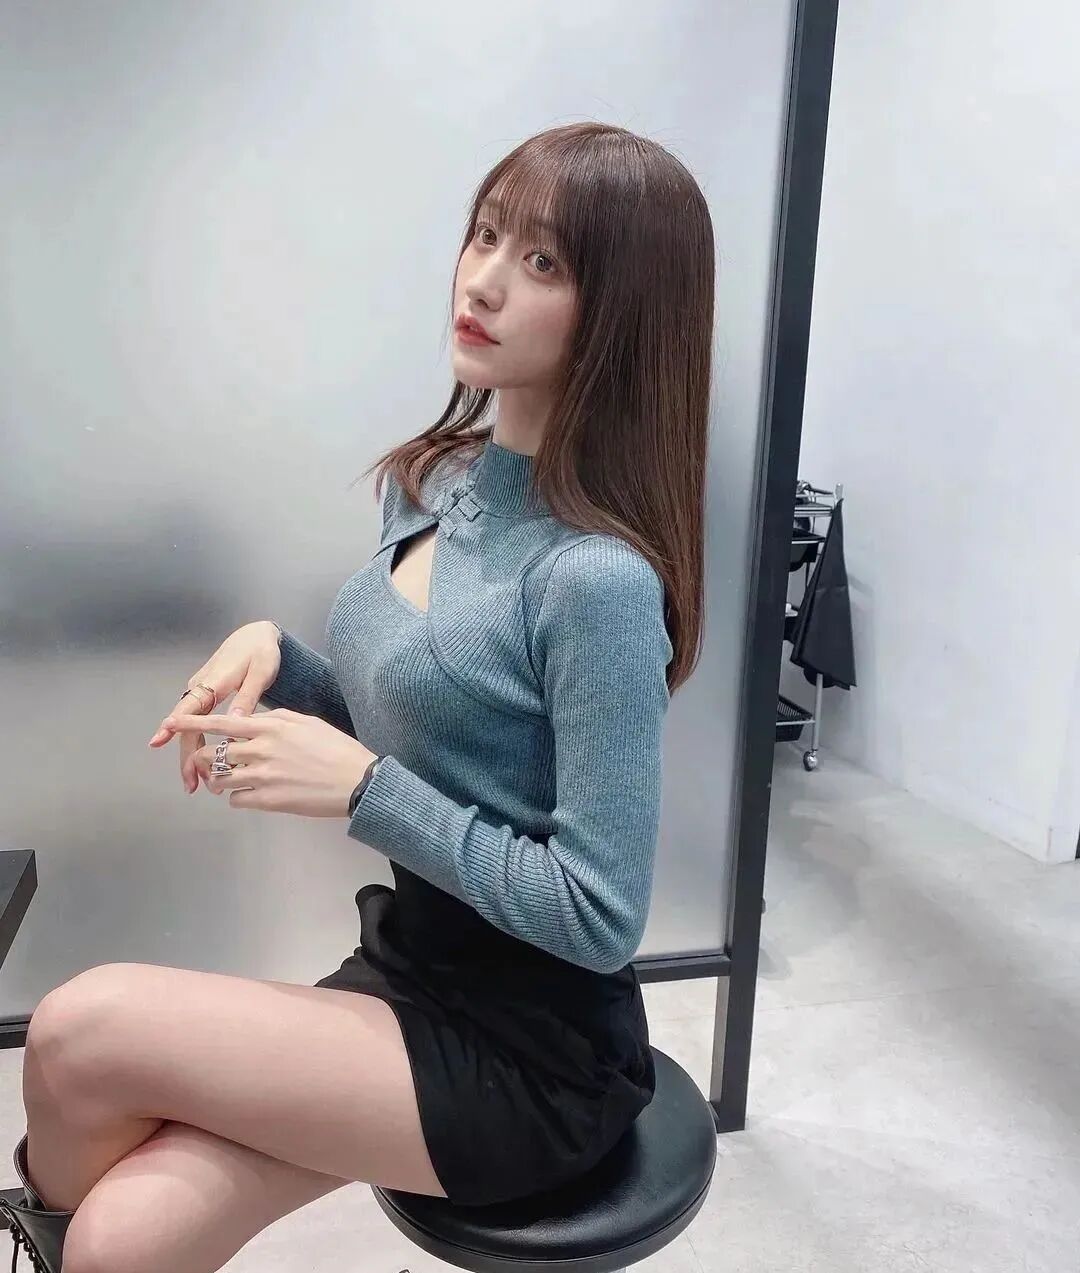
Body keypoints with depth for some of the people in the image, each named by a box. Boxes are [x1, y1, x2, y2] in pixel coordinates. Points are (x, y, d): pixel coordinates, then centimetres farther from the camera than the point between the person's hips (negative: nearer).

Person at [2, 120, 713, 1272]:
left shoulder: (598, 580, -26)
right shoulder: (429, 480, 0)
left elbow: (599, 916, -21)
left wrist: (359, 789, -22)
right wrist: (271, 655, -7)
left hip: (534, 1050, -6)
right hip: (406, 967, 6)